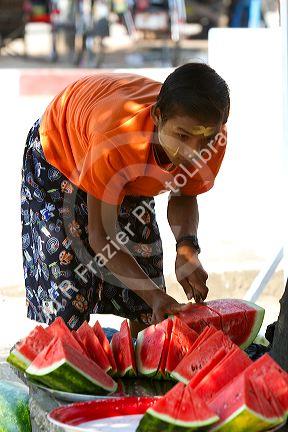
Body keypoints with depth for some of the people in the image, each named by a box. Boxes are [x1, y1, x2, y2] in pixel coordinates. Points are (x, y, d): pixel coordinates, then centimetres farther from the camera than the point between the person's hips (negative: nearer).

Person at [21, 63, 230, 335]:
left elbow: (184, 198, -9)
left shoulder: (212, 138, -29)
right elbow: (100, 236, -34)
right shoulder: (115, 139, -44)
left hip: (128, 178, 5)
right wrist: (155, 295, -43)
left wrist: (187, 247, -30)